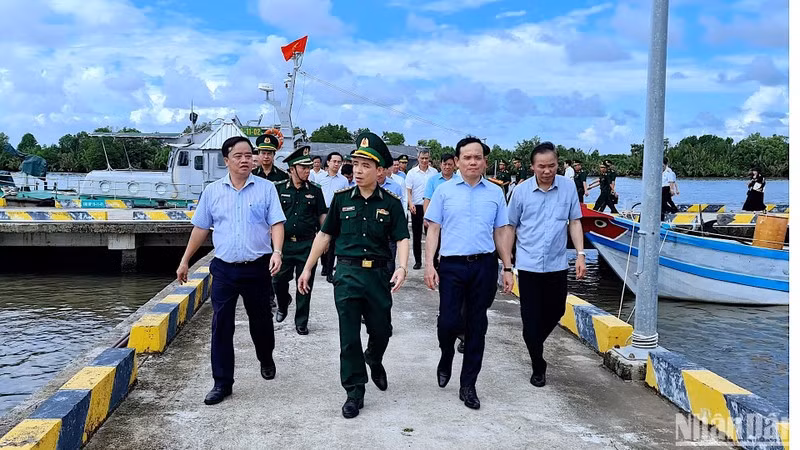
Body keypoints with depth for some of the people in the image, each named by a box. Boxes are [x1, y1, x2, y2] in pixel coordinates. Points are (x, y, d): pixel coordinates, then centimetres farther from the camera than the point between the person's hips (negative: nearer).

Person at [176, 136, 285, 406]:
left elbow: (276, 223, -6)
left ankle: (266, 360, 42)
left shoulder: (266, 188, -1)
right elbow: (201, 228, 12)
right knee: (221, 326, 0)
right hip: (224, 269, 1)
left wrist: (277, 251, -23)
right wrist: (185, 261, 13)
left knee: (260, 320, 14)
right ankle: (222, 383, 10)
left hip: (258, 268, -1)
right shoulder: (212, 191, 6)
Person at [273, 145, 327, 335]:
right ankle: (283, 305, 40)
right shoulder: (279, 189, 3)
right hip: (284, 243, 1)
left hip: (307, 244, 0)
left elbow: (322, 215, 9)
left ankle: (301, 322, 14)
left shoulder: (315, 191, 4)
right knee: (279, 279, 7)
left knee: (305, 284, 2)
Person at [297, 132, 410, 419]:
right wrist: (307, 269, 7)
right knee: (349, 336, 2)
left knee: (381, 330, 11)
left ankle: (374, 360, 45)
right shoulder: (342, 199, 3)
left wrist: (402, 267, -23)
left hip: (378, 274, 0)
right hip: (347, 274, 0)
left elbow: (401, 238, -4)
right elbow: (325, 234, 9)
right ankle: (355, 392, 14)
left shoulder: (390, 203, 0)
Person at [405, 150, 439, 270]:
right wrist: (411, 204, -15)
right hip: (417, 207, 0)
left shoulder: (434, 172, 5)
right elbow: (408, 191, 0)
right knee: (417, 235, 5)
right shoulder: (412, 173, 1)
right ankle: (418, 261, 13)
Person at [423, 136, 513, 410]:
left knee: (477, 326, 7)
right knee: (448, 321, -7)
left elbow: (501, 232, 12)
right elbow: (433, 230, 4)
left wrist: (507, 269, 8)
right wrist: (429, 265, -5)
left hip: (484, 266, 2)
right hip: (452, 265, -1)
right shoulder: (444, 191, 4)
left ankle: (468, 385, 19)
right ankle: (446, 359, 28)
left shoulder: (495, 193, 8)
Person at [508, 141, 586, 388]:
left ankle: (535, 343, 44)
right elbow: (511, 227, 4)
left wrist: (580, 254, -2)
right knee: (531, 318, 2)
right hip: (528, 266, -2)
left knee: (555, 312, 15)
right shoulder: (521, 191, -5)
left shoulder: (568, 187, -1)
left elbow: (574, 222, 6)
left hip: (557, 264, 2)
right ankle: (538, 367, 19)